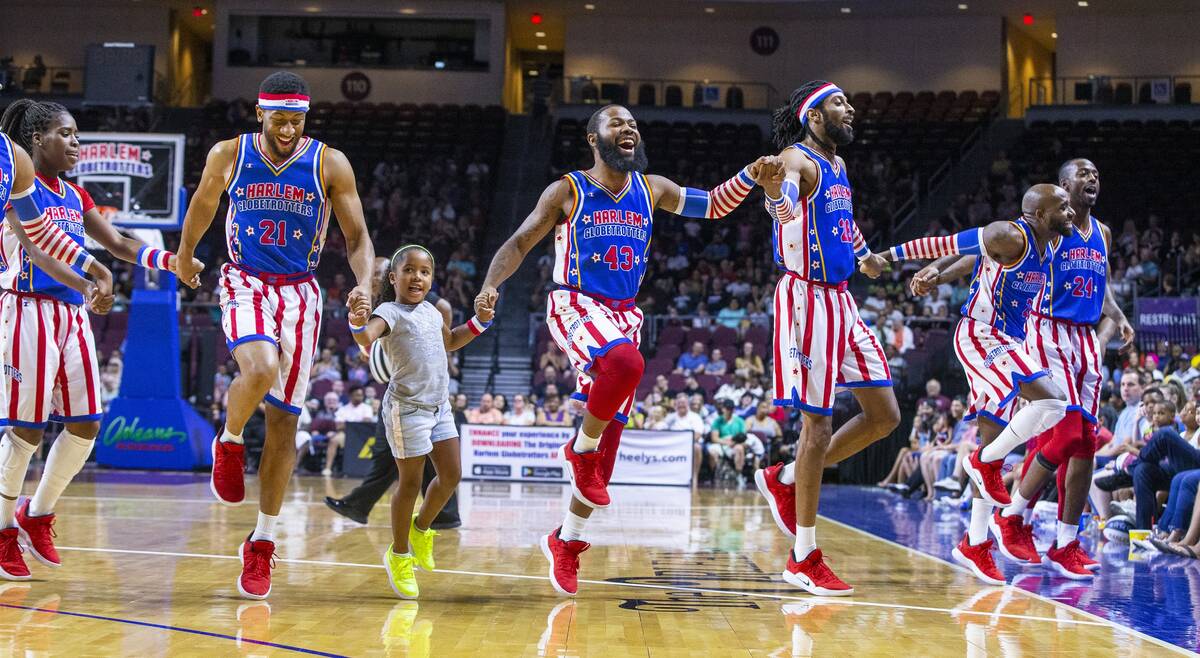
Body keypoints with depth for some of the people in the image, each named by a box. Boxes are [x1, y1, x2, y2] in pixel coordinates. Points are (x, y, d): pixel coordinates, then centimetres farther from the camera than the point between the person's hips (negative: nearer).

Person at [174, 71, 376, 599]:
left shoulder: (330, 164, -5)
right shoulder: (229, 155, -3)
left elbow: (357, 237, -3)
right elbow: (203, 203, 17)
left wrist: (364, 286, -22)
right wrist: (185, 254, 31)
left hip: (299, 292, 1)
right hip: (245, 283, -1)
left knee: (284, 419, 1)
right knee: (259, 370, -33)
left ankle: (262, 545, 13)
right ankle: (229, 442, 1)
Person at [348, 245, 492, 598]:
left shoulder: (432, 312, 12)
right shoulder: (390, 312, -11)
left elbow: (450, 341, 33)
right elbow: (367, 337, -33)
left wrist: (479, 322, 19)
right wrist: (358, 325, -55)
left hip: (439, 406, 7)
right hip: (407, 407, -7)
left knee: (451, 476, 8)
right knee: (410, 482, 0)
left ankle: (420, 528, 32)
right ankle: (399, 555, 15)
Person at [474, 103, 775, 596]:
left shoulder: (651, 189, 10)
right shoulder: (568, 191, -2)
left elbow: (712, 205, 14)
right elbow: (519, 242, -2)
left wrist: (750, 175, -5)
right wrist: (490, 284, -20)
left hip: (623, 315, 5)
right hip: (575, 306, -5)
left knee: (608, 439, 4)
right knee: (626, 364, -38)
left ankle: (566, 542, 17)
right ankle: (580, 450, -14)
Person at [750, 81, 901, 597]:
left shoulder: (838, 165, 14)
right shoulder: (799, 159, -13)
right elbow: (787, 187, -39)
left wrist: (868, 256, 47)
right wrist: (777, 193, -61)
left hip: (841, 301, 9)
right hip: (807, 298, -9)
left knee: (885, 417, 8)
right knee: (818, 424, -6)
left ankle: (785, 480, 21)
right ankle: (805, 558, 3)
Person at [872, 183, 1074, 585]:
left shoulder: (1048, 247, 10)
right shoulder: (1010, 237, -16)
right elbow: (946, 244, -13)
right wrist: (889, 256, -10)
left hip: (1005, 343, 9)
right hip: (980, 336, -9)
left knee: (994, 439, 9)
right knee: (1051, 401, -24)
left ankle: (975, 544, 15)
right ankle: (985, 462, -5)